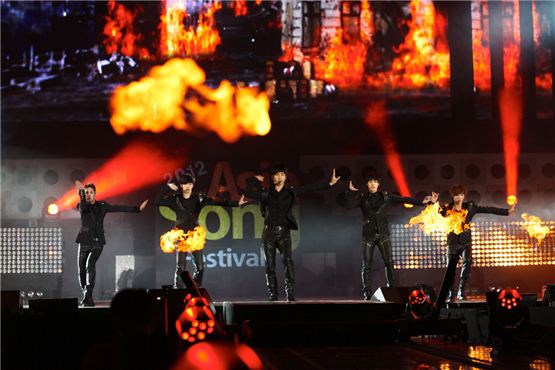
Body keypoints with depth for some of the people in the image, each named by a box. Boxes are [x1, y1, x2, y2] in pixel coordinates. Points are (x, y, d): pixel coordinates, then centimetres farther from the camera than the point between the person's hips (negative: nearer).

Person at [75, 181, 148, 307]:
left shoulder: (102, 205, 10)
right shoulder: (82, 206, 3)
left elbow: (119, 208, 9)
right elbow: (83, 207, -21)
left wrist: (138, 208, 4)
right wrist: (81, 192, -38)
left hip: (98, 241, 0)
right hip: (85, 241, 0)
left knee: (91, 265, -22)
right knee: (82, 269, 2)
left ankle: (88, 296, -27)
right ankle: (86, 295, 21)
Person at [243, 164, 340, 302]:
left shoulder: (290, 192, 9)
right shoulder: (265, 193, 8)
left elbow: (311, 188, 8)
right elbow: (247, 193, 4)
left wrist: (329, 183, 5)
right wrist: (255, 180, 10)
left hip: (284, 232, -1)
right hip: (269, 231, 1)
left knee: (288, 260, -19)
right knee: (270, 265, 2)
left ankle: (290, 294, -22)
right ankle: (273, 296, 9)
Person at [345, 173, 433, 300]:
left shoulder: (385, 196, 6)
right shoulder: (362, 198, 4)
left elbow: (403, 199, 7)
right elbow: (349, 205, -8)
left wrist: (421, 202, 5)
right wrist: (351, 192, -16)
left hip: (383, 234, 0)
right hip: (368, 234, 0)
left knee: (389, 262, -12)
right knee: (366, 265, -2)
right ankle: (367, 293, 3)